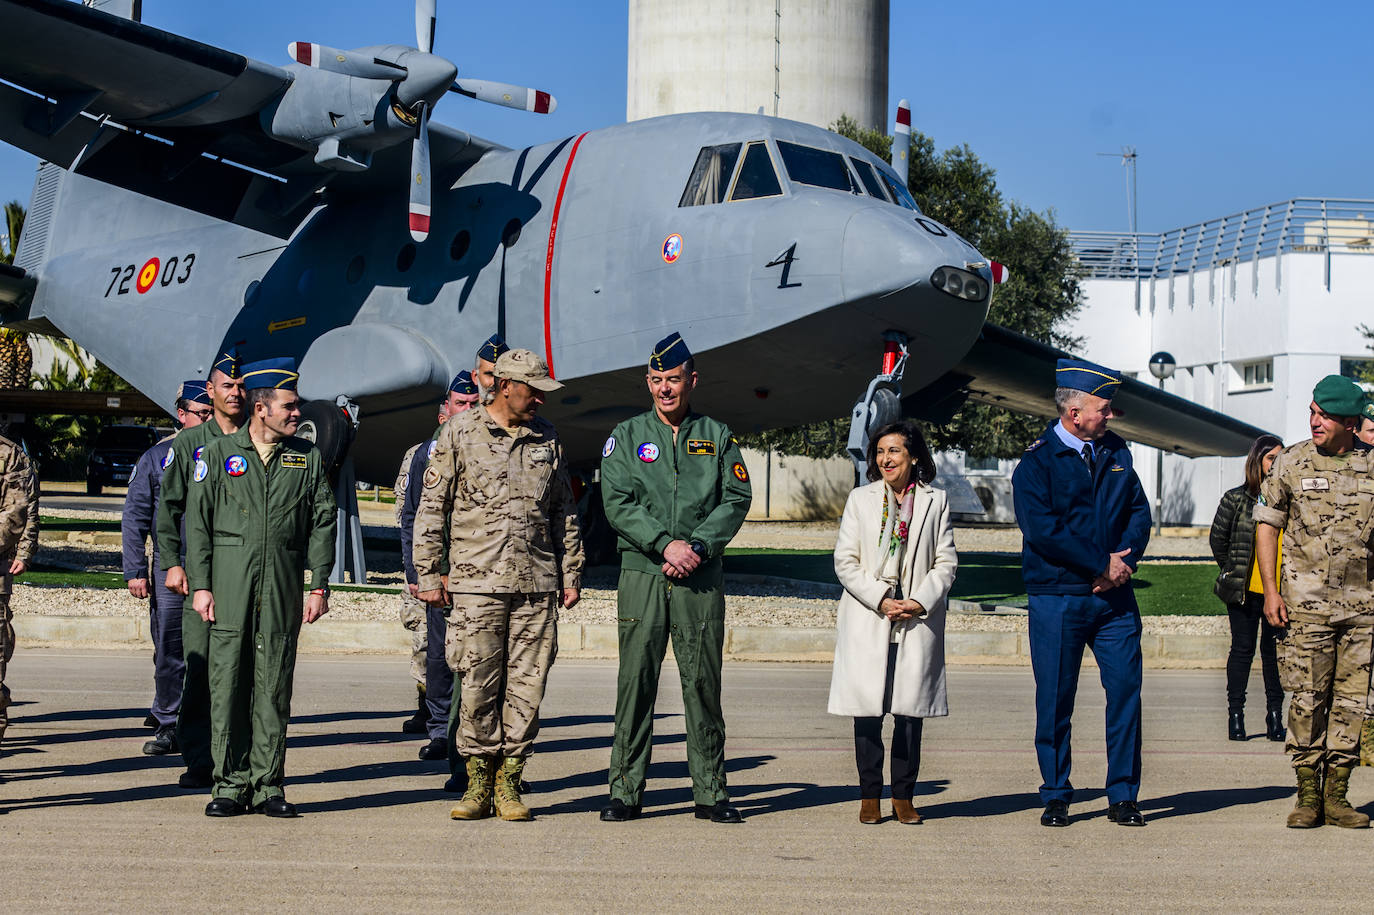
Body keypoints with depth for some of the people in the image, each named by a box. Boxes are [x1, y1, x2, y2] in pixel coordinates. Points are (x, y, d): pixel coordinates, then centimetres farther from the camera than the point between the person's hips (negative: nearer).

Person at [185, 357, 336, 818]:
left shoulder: (308, 458, 10)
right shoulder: (219, 452, 5)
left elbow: (323, 523, 8)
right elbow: (197, 521, 4)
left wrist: (320, 587, 1)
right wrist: (200, 584, -3)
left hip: (284, 586, 1)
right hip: (230, 584, -1)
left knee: (274, 685, 2)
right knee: (228, 681, -1)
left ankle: (267, 785, 8)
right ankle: (230, 785, 6)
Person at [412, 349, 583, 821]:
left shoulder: (546, 437, 11)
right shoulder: (459, 433, 1)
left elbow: (564, 511, 19)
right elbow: (432, 507, 3)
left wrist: (571, 573, 16)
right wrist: (428, 574, -1)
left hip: (537, 585, 3)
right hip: (477, 582, -3)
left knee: (526, 686, 1)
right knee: (477, 685, -3)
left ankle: (509, 782, 9)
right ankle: (478, 783, 9)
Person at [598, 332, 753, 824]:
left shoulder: (717, 436, 11)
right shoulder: (627, 436, 8)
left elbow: (737, 499, 3)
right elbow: (618, 503, -2)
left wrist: (697, 547, -11)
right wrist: (666, 544, -14)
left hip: (701, 578, 1)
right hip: (642, 575, -1)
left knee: (704, 682, 2)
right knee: (635, 681, -2)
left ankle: (710, 792, 8)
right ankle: (625, 792, 3)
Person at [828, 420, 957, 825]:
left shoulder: (935, 502, 9)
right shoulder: (861, 499, 8)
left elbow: (946, 562, 6)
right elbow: (845, 562, 2)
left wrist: (920, 602, -9)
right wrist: (881, 601, -10)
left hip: (918, 621, 0)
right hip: (867, 620, 0)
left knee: (910, 708, 1)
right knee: (867, 709, -2)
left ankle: (903, 797, 9)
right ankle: (869, 797, 7)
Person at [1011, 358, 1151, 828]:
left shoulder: (1115, 453, 13)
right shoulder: (1036, 463, -5)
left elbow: (1139, 511, 11)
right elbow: (1042, 529, -14)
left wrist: (1124, 562, -7)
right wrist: (1102, 564, -14)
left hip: (1114, 596, 4)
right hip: (1057, 598, -4)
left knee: (1126, 690, 0)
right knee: (1055, 699, 1)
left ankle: (1123, 797, 9)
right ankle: (1056, 797, 13)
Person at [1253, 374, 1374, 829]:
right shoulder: (1291, 463, 2)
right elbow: (1267, 526, 5)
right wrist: (1270, 591, -1)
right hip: (1307, 601, -2)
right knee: (1308, 699, -4)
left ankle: (1336, 795, 10)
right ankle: (1308, 795, 4)